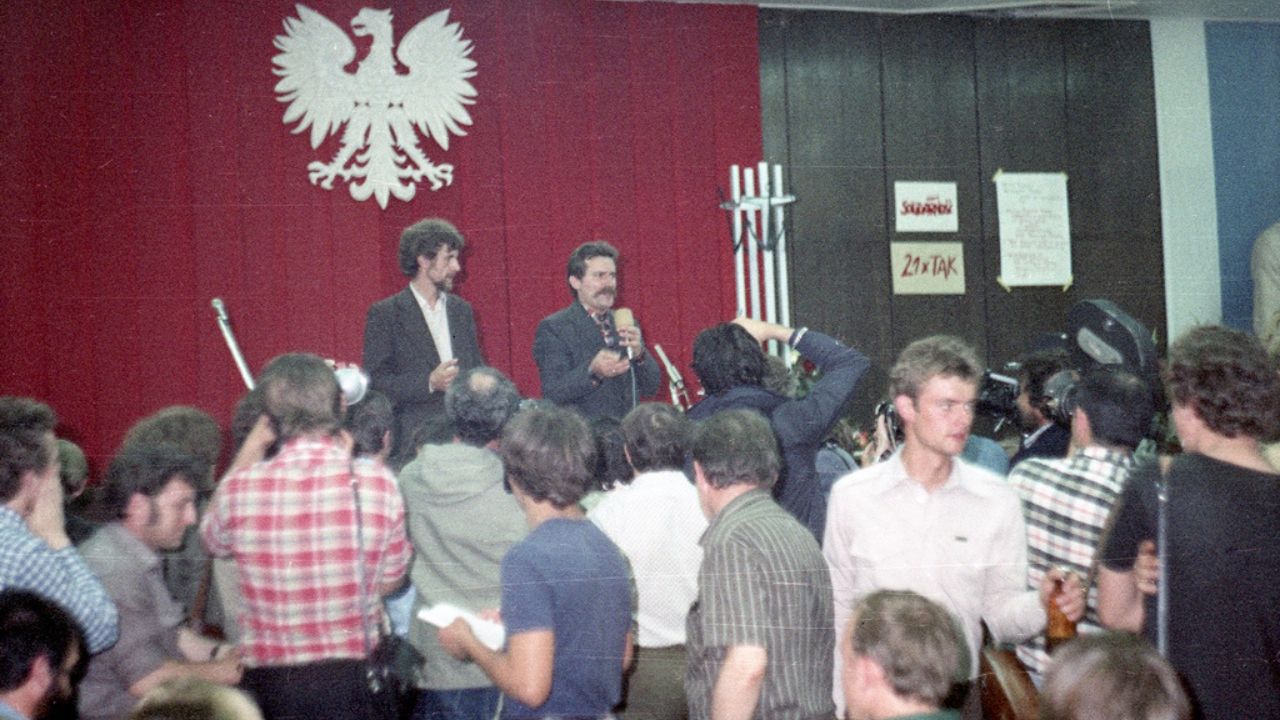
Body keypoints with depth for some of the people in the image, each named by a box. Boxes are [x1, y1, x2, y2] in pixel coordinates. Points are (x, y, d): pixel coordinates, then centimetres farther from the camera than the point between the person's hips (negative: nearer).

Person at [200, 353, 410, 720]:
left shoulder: (240, 487, -10)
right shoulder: (376, 482, -11)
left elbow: (213, 538, 14)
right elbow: (390, 580, 1)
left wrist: (250, 449, 17)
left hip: (267, 683, 1)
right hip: (351, 676, 0)